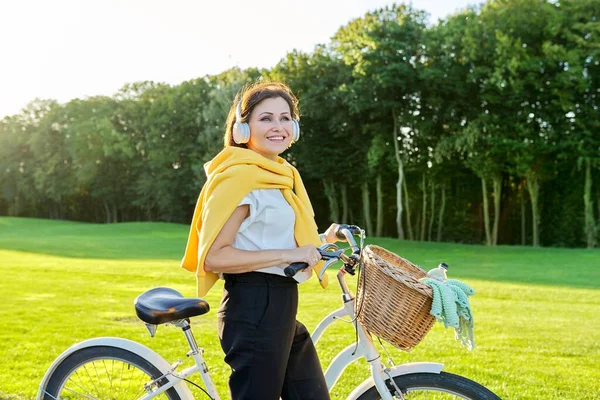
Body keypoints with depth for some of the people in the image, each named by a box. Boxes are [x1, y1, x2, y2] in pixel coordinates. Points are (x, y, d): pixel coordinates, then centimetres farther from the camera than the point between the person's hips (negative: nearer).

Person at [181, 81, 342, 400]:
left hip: (280, 307, 10)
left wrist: (321, 240, 14)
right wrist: (288, 255, -22)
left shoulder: (280, 175, 16)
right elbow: (214, 257, -21)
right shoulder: (239, 177, -14)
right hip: (254, 308, -10)